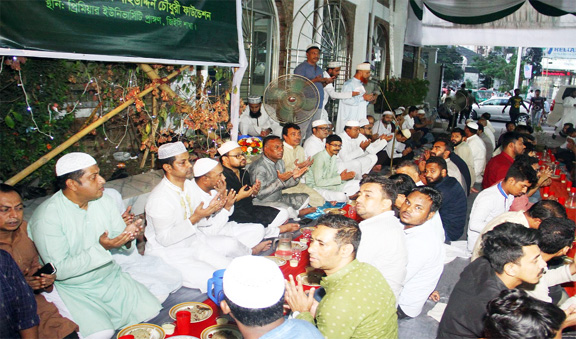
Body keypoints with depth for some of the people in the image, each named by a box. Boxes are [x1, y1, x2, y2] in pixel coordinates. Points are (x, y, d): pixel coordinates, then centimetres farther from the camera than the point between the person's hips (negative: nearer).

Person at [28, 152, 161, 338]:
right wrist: (100, 248, -31)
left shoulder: (104, 200, -1)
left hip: (112, 277, 5)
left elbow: (118, 235, 5)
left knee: (151, 312, -7)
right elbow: (59, 270, -20)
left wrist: (128, 235, -20)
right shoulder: (46, 216, -19)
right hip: (75, 290, -5)